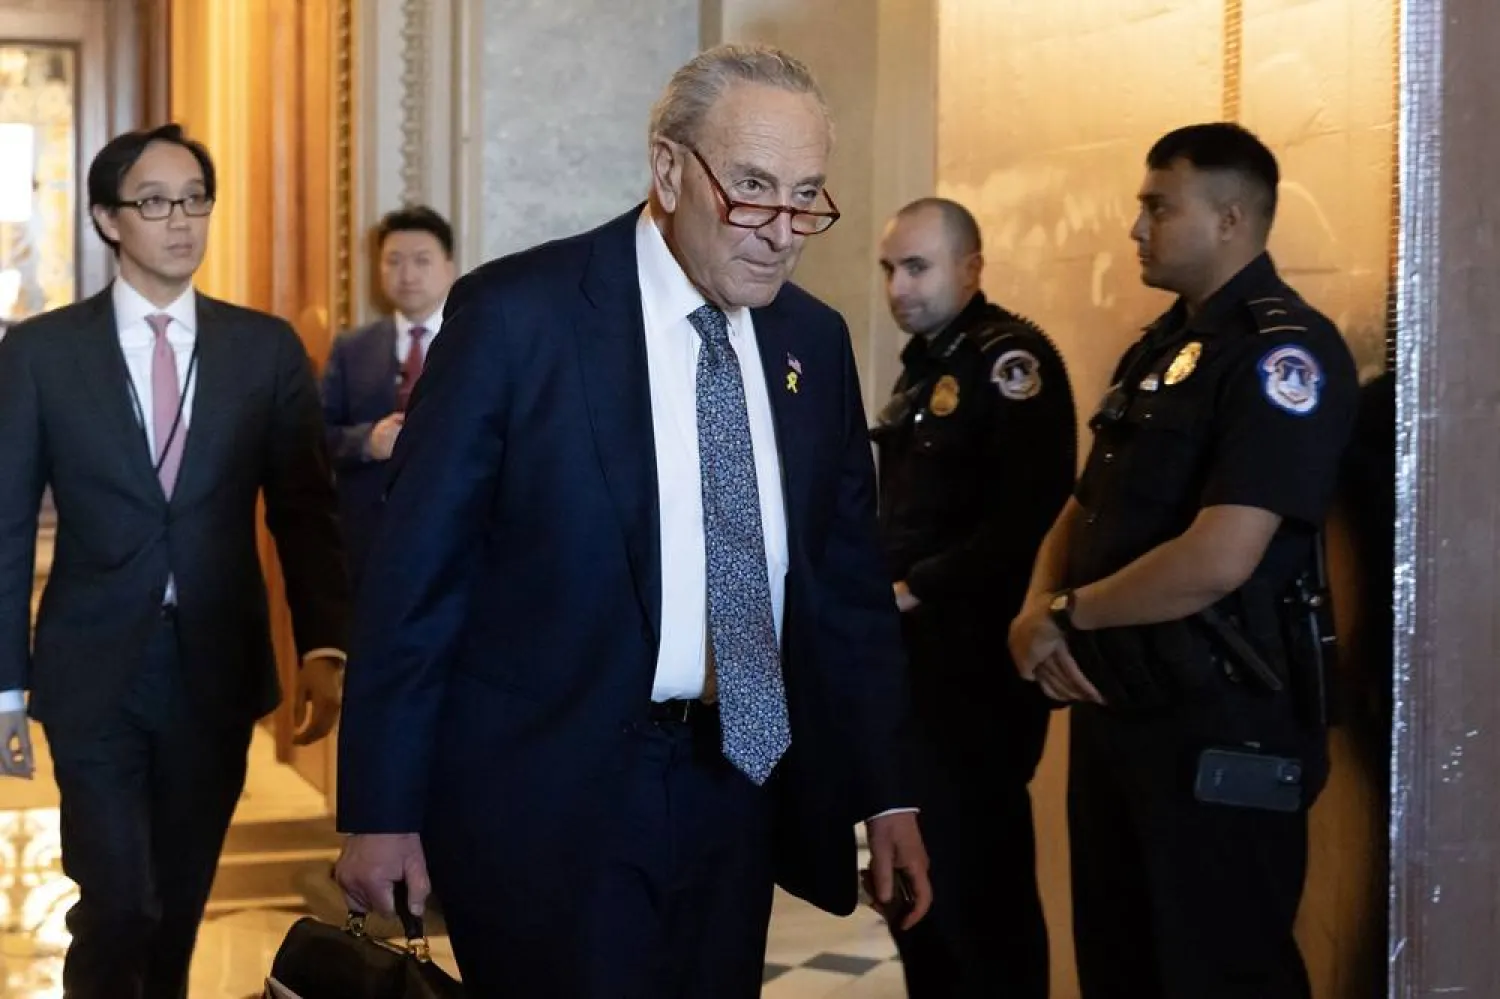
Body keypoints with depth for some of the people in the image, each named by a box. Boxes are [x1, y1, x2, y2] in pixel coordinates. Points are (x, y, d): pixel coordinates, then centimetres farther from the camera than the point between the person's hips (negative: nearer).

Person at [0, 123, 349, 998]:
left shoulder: (267, 348, 3)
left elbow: (307, 512, 2)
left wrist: (325, 648, -11)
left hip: (218, 668, 2)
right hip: (95, 671, -2)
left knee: (180, 906, 13)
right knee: (119, 909, -7)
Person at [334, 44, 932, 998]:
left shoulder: (815, 339, 5)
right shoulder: (517, 314, -11)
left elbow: (849, 573, 11)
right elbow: (416, 571, -9)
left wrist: (887, 793, 9)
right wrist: (382, 811, -8)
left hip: (739, 780, 5)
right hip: (550, 788, -5)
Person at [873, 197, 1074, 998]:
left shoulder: (1011, 360, -11)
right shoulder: (925, 363, 16)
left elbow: (1026, 521, -21)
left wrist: (911, 592, -18)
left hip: (978, 660, -9)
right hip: (915, 653, 9)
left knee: (978, 877, -4)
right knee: (917, 870, 16)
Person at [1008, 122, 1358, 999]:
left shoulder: (1283, 350, -16)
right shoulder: (1161, 347, 13)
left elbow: (1217, 560, -26)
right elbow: (1089, 507, 18)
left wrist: (1065, 615, -12)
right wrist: (1038, 608, -3)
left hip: (1222, 728, -9)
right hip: (1116, 708, 9)